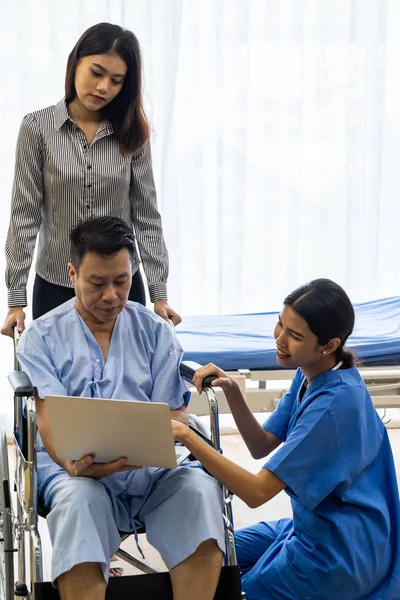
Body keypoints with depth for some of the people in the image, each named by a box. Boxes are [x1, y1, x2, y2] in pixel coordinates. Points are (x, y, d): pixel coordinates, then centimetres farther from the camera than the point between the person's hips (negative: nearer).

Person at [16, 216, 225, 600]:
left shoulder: (154, 331, 14)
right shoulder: (41, 337, 7)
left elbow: (175, 411, 9)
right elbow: (48, 417, -6)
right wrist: (74, 463, -29)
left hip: (152, 468, 2)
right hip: (76, 470, -2)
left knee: (201, 489, -29)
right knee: (78, 500, -36)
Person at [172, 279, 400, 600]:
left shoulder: (335, 404, -28)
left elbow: (257, 492, -29)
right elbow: (262, 446, 3)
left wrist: (186, 435, -32)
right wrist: (231, 391, -12)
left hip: (340, 556, -9)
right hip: (312, 526, 9)